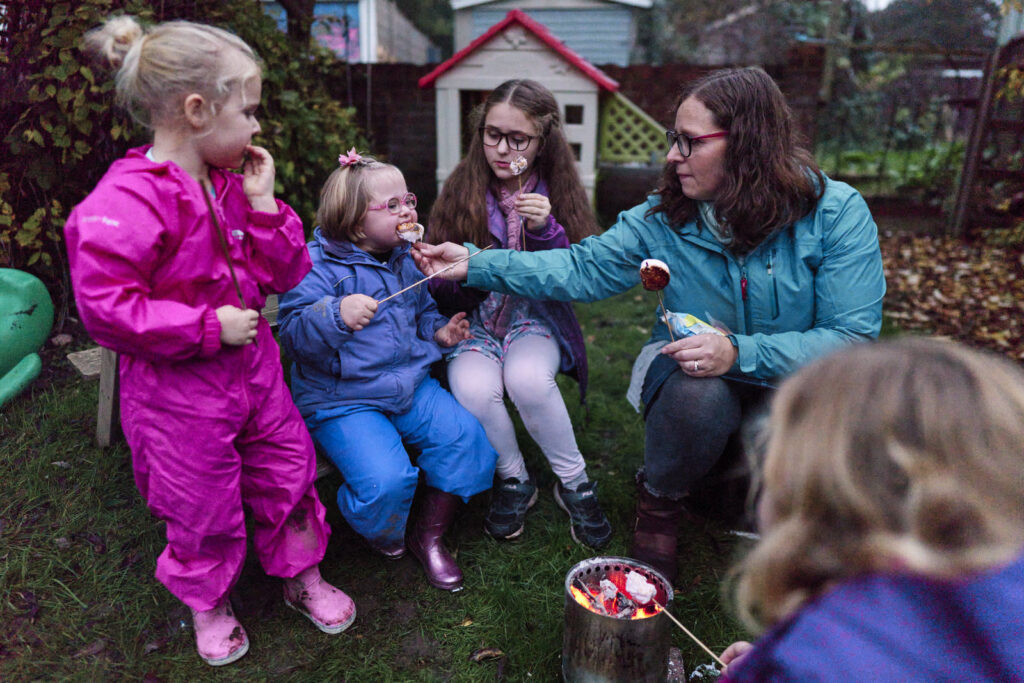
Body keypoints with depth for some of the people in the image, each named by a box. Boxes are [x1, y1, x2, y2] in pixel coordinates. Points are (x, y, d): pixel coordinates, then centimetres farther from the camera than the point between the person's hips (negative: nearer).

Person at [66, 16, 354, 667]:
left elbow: (286, 273, 5)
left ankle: (304, 577, 41)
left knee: (288, 476, 17)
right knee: (203, 510, 12)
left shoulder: (233, 182, 3)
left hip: (254, 368, 7)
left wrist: (262, 204, -8)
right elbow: (105, 307, -24)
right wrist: (209, 326, -22)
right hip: (181, 392, -6)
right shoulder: (128, 201, -22)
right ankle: (209, 605, 41)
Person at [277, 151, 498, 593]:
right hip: (342, 400, -6)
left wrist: (439, 331, 6)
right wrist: (337, 315, -39)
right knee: (386, 479, -27)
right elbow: (294, 333, -21)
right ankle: (380, 533, 14)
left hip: (410, 386, 7)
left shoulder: (405, 260, 11)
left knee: (465, 436, -13)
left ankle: (429, 535, 9)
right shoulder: (317, 264, -12)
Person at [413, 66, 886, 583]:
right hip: (695, 372, 0)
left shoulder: (836, 212, -14)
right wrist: (476, 265, -11)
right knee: (696, 395, -35)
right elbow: (585, 267, -5)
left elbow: (852, 336, -17)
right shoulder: (666, 216, -6)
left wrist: (740, 352, -32)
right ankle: (659, 502, -1)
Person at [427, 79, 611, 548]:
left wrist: (546, 230, -20)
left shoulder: (557, 193, 2)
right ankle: (514, 481, -2)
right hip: (474, 321, 1)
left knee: (527, 379, -33)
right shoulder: (461, 190, 1)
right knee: (472, 387, -31)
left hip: (535, 319, -1)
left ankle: (574, 483, -7)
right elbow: (440, 288, 3)